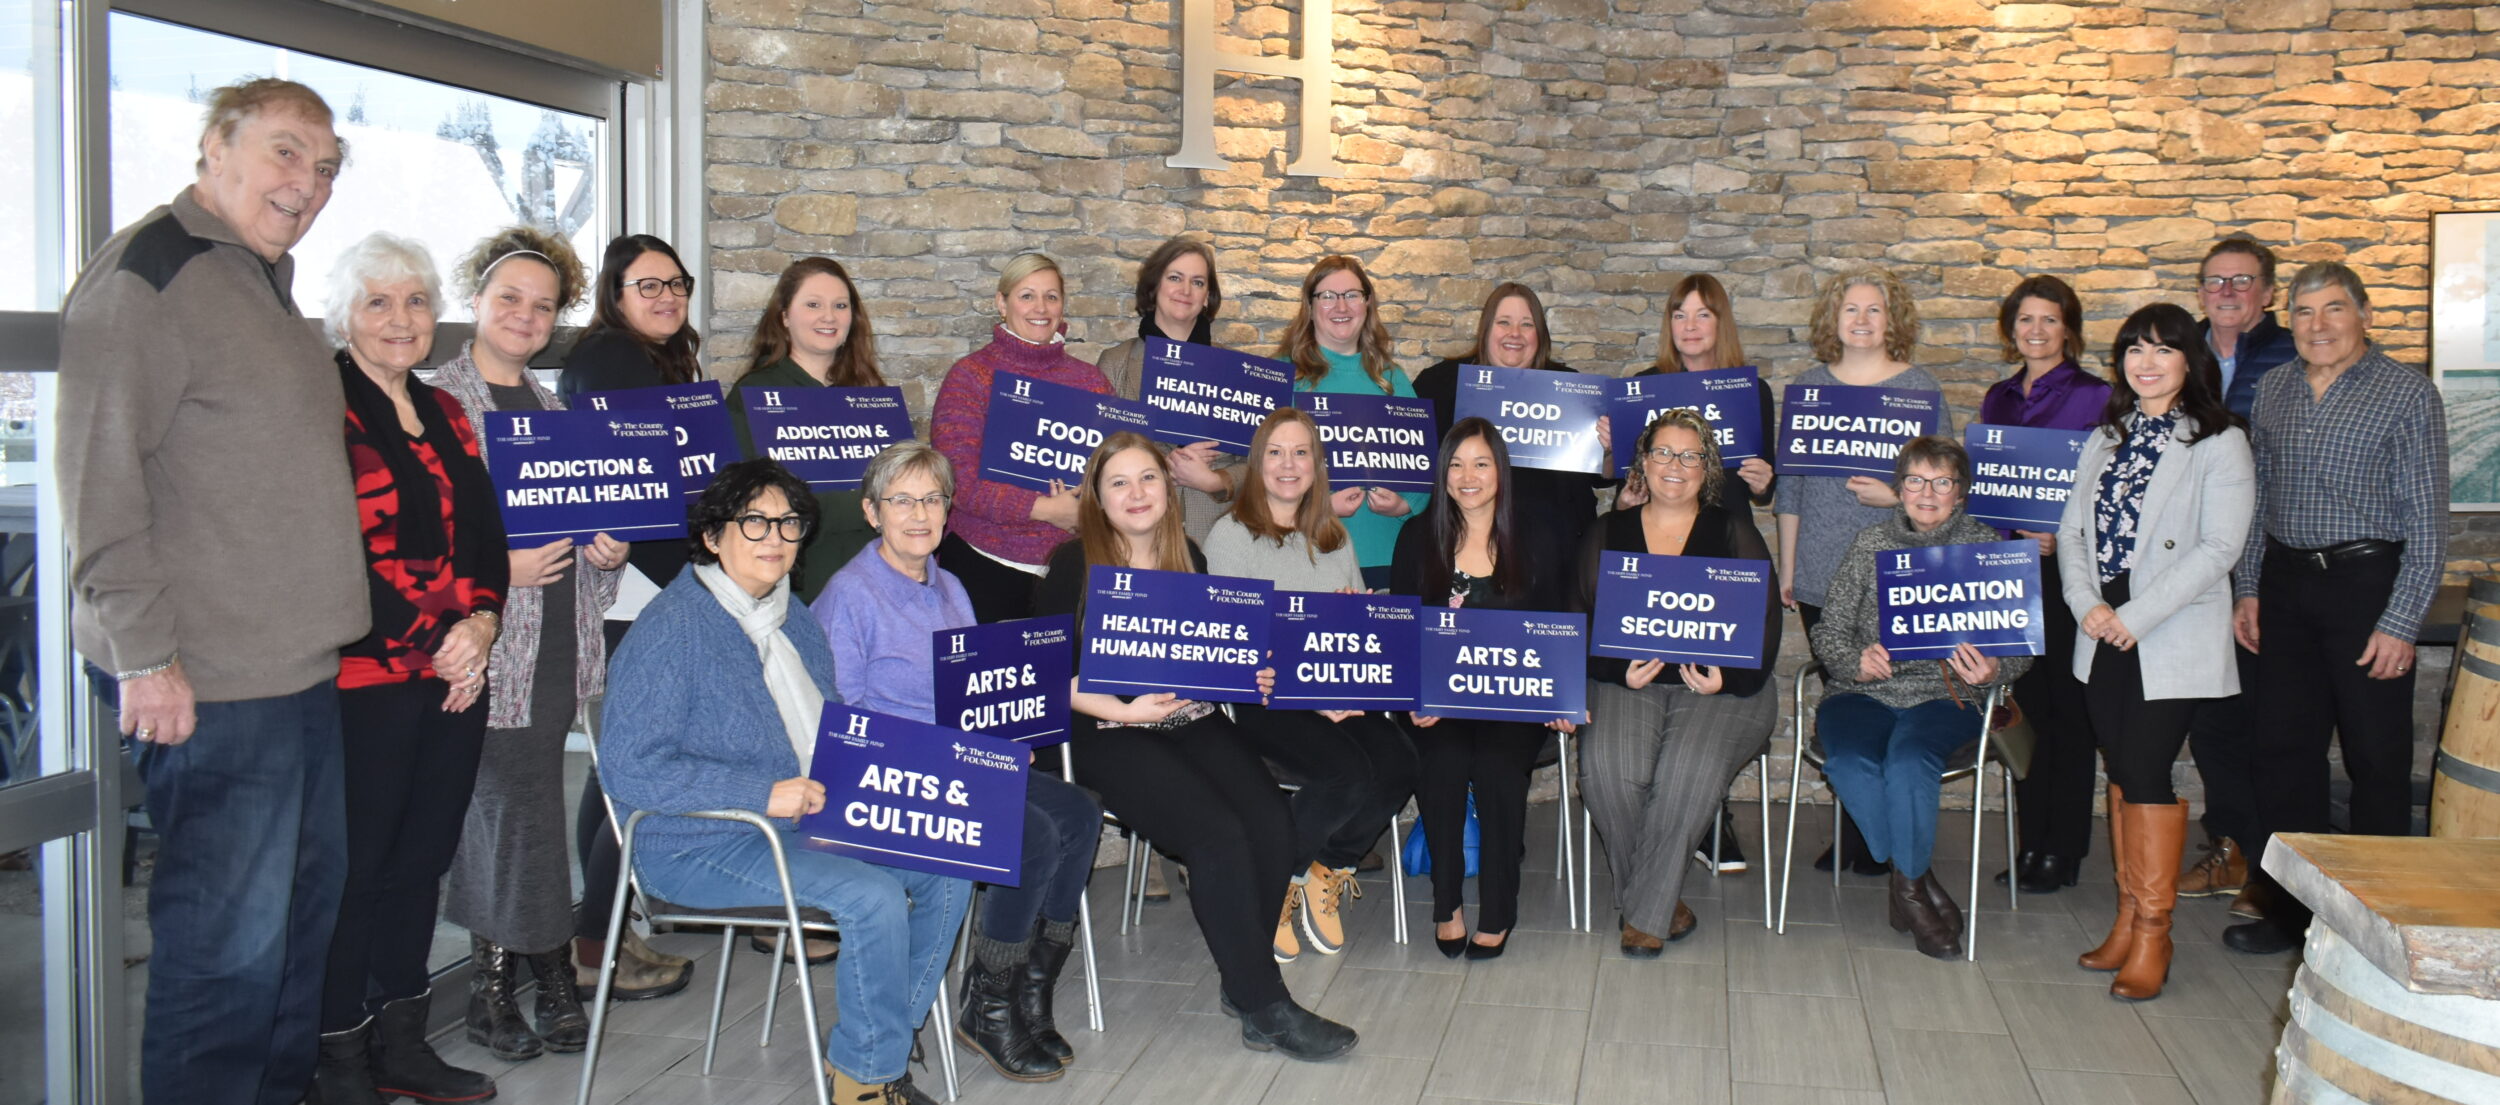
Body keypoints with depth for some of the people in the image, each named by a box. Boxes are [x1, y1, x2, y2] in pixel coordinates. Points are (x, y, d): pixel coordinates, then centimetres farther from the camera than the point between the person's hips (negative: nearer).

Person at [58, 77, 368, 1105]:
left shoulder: (265, 281, 18)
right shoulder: (144, 276, -12)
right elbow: (98, 475, -18)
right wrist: (145, 653, -21)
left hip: (300, 663, 10)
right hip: (210, 679, -10)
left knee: (306, 895, 18)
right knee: (232, 934, -5)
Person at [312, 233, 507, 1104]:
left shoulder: (445, 415, 16)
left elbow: (484, 534, 15)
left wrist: (480, 621, -3)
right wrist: (433, 639, -14)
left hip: (455, 672, 7)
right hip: (366, 678, -7)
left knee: (422, 858, 12)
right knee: (356, 867, -1)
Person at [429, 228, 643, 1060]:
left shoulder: (553, 409, 18)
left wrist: (608, 549, 3)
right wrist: (497, 567, -17)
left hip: (556, 642, 6)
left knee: (496, 809, 9)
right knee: (523, 805, -5)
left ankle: (496, 982, 17)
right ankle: (551, 975, 9)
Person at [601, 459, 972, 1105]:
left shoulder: (790, 616, 12)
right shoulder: (672, 629, -15)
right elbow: (628, 767, -21)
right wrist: (765, 793, -26)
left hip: (810, 818, 9)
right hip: (702, 845, -8)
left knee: (948, 870, -5)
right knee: (873, 897, -26)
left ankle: (879, 1040, 8)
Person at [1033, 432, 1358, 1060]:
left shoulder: (1188, 559, 16)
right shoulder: (1075, 563, 0)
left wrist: (1252, 678, 2)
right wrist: (1123, 710, -17)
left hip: (1194, 721, 5)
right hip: (1111, 734, -5)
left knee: (1271, 821, -21)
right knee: (1219, 834, -26)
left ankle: (1242, 979, -2)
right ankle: (1264, 1008, -16)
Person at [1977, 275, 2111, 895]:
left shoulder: (2095, 397, -4)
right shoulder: (1997, 399, 13)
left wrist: (2063, 538, -18)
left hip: (2067, 568, -5)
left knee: (2068, 708, 0)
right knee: (2025, 705, 9)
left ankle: (2064, 851, 8)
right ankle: (2031, 843, 18)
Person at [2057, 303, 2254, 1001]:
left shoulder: (2219, 443, -5)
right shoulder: (2106, 439, 14)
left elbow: (2219, 547, -13)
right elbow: (2072, 529, 10)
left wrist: (2137, 616, -17)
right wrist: (2086, 602, -7)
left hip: (2173, 637, -6)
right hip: (2103, 632, 6)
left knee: (2147, 771, -8)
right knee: (2122, 773, 9)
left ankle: (2153, 935, 1)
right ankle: (2127, 919, 18)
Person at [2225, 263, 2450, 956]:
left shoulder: (2408, 395, -6)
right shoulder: (2274, 391, 10)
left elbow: (2427, 521, -8)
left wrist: (2401, 623, -13)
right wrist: (2246, 588, 10)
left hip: (2368, 582, -5)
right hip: (2286, 584, 5)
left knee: (2377, 758, 3)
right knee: (2280, 749, 9)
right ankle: (2286, 909, 20)